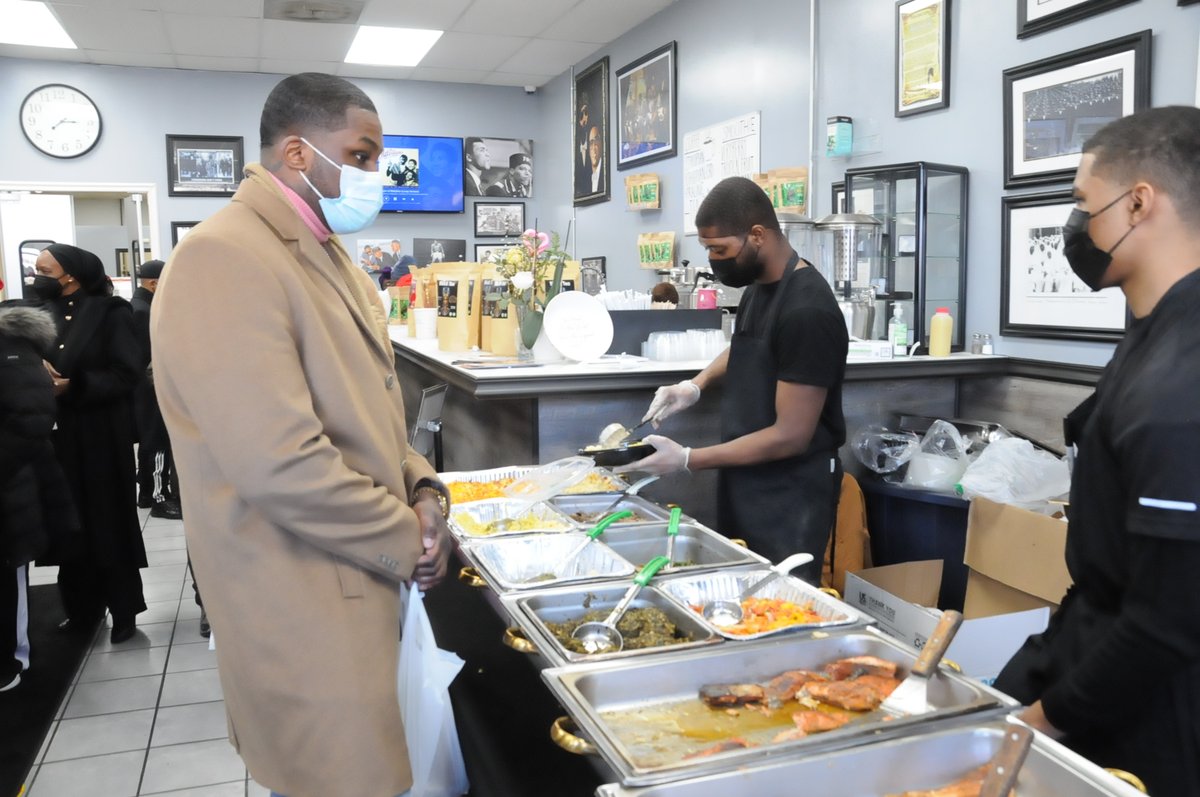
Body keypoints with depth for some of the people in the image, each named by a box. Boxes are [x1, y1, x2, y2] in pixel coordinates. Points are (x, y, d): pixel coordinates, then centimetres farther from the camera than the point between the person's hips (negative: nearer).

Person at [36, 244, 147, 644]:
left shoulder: (110, 313, -5)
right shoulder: (44, 312, 10)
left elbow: (127, 373, -13)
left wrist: (74, 386, -20)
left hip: (101, 436, -5)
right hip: (58, 435, 5)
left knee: (110, 521, 3)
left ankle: (123, 609, 13)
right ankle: (82, 607, 20)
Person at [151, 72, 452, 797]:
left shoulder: (325, 254, 12)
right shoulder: (226, 260, -20)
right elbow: (279, 464, -28)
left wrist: (421, 489, -1)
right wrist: (405, 539, -15)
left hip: (355, 579, 9)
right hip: (303, 604, -9)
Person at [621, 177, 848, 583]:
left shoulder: (807, 311, -22)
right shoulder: (758, 286, 5)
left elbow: (790, 436, -22)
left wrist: (688, 459, -19)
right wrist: (696, 384, 8)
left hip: (791, 489, -8)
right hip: (745, 478, 8)